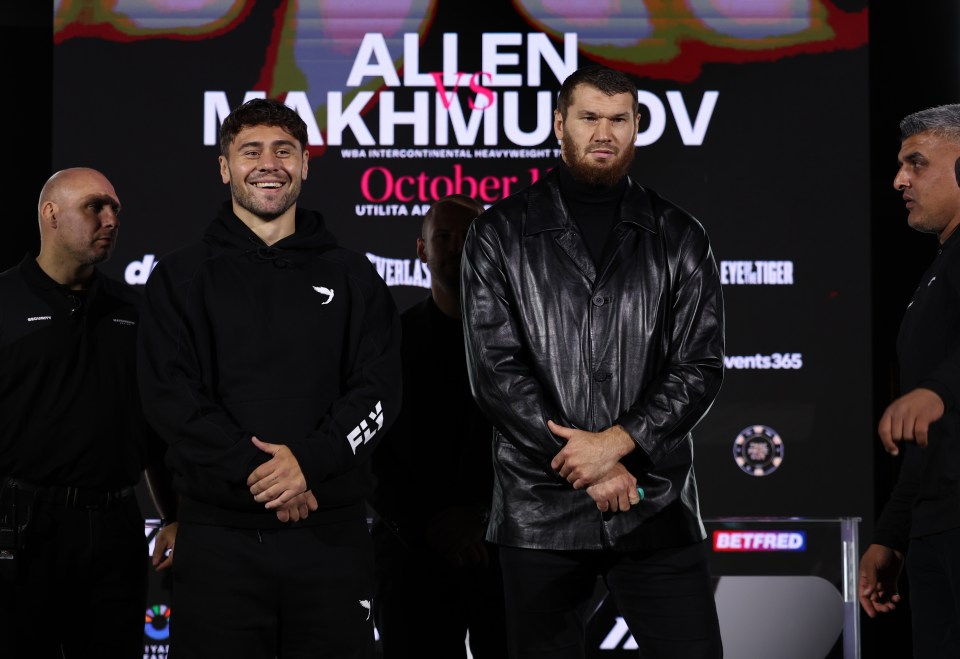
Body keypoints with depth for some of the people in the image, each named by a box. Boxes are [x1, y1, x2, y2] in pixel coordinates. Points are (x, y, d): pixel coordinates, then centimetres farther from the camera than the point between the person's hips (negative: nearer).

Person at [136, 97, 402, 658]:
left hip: (332, 533, 1)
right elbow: (170, 396, -4)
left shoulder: (351, 276, 12)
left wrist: (310, 460, -16)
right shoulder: (182, 277, 8)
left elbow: (379, 389, 1)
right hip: (219, 536, -1)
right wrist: (256, 471, -16)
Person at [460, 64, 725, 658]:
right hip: (541, 513, -1)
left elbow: (701, 367, 1)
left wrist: (617, 442, -13)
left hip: (657, 510, 1)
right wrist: (588, 467, -10)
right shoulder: (501, 234, 4)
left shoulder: (678, 237, 8)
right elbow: (494, 369, -4)